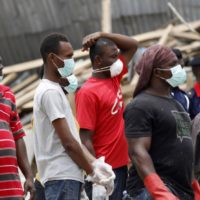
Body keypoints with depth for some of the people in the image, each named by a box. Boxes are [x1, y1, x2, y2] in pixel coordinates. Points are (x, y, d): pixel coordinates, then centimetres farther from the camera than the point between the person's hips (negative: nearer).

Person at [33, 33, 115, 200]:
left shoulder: (54, 89, 20)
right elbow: (68, 142, -15)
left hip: (68, 175, 10)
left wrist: (94, 163, 5)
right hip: (62, 176, -10)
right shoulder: (50, 92, -12)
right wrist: (92, 172, -6)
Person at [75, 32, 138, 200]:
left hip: (121, 165, 8)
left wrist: (102, 35, 4)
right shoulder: (88, 93, -14)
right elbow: (85, 139, -17)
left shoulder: (114, 78, 9)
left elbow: (132, 45, 20)